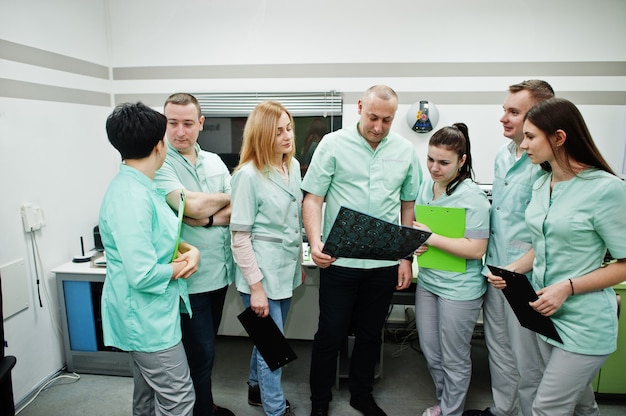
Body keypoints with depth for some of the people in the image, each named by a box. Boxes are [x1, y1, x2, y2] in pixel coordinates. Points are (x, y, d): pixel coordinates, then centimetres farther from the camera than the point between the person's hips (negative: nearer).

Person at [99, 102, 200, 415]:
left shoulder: (141, 186, 5)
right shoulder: (131, 197, -26)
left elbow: (161, 236, 16)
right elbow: (142, 275, -29)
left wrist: (190, 249, -3)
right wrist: (178, 268, -11)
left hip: (148, 314, 10)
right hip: (147, 317, -10)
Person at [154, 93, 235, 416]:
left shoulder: (214, 162, 8)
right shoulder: (160, 163, -11)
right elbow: (193, 206, -23)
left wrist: (207, 219, -16)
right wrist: (226, 198, -6)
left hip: (219, 271, 6)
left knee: (205, 348, 22)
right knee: (201, 353, 5)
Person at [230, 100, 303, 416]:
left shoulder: (293, 166, 3)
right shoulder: (248, 175, -17)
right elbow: (240, 236, -16)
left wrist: (299, 260, 16)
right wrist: (256, 286, -16)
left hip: (286, 270, 7)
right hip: (263, 272, -7)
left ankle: (257, 388, 46)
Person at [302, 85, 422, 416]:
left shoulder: (405, 151, 4)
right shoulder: (333, 144, -5)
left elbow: (408, 206, 10)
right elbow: (313, 199, -6)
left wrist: (406, 257, 7)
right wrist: (315, 242, -21)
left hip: (385, 263, 3)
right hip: (339, 260, -3)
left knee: (370, 333, 18)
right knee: (330, 334, 8)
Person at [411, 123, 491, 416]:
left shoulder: (472, 197, -17)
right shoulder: (425, 188, 3)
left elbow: (476, 249, -21)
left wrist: (432, 238, -22)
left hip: (459, 289, -7)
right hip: (427, 281, 7)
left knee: (454, 359, 12)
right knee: (430, 352, 20)